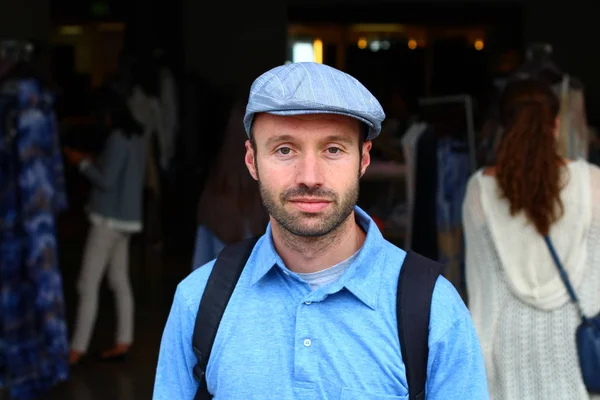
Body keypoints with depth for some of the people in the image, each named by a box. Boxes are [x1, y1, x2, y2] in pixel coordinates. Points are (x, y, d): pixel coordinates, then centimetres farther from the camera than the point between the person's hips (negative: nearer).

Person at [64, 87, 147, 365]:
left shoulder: (118, 138, -17)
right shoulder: (137, 137, 10)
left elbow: (106, 181, -19)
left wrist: (82, 163, -6)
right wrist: (92, 163, 12)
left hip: (110, 218, -9)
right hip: (125, 217, 9)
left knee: (88, 285, -7)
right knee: (120, 281, 12)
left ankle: (77, 350, -6)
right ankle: (123, 343, 15)